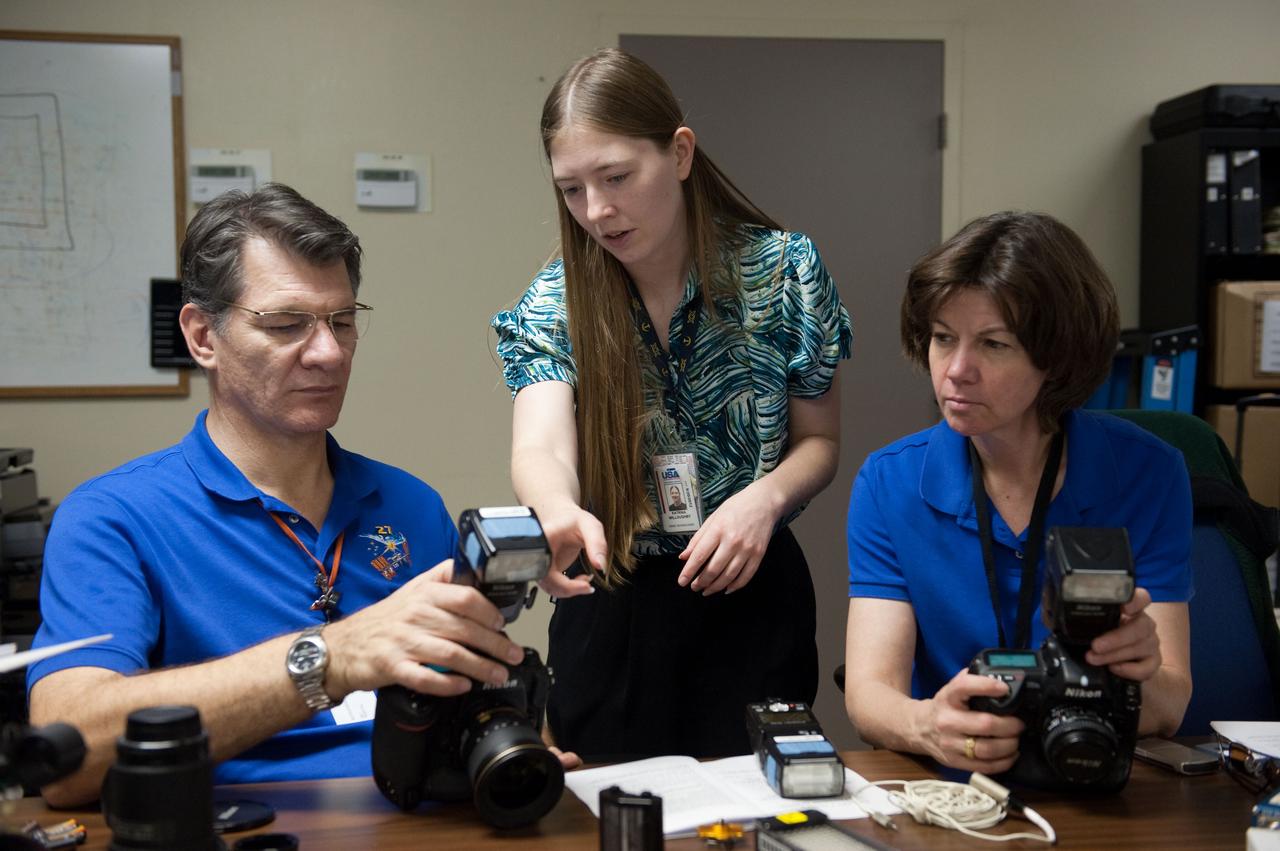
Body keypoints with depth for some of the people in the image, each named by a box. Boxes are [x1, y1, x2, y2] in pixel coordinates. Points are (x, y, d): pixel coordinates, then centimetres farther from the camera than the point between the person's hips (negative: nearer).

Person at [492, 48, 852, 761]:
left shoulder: (784, 268, -7)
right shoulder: (557, 300, -7)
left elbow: (819, 440, 2)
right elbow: (541, 445, -24)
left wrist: (766, 498, -19)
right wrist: (560, 514, -47)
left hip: (751, 589, 0)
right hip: (610, 601, 1)